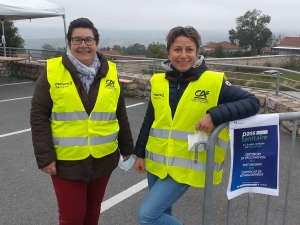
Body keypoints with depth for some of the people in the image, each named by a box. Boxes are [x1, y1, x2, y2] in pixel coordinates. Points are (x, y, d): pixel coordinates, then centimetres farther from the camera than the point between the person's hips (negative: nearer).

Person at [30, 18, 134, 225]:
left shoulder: (110, 73, 1)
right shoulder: (52, 72, -8)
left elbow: (120, 114, 8)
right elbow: (39, 117, -7)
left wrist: (127, 147, 11)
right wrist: (45, 156, -10)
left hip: (103, 159, 3)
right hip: (66, 161, -2)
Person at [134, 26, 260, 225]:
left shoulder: (213, 82, -12)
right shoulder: (158, 81, 1)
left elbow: (252, 102, -14)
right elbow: (149, 121, 10)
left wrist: (215, 115, -27)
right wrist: (140, 154, 13)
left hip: (186, 166, -5)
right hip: (156, 162, 5)